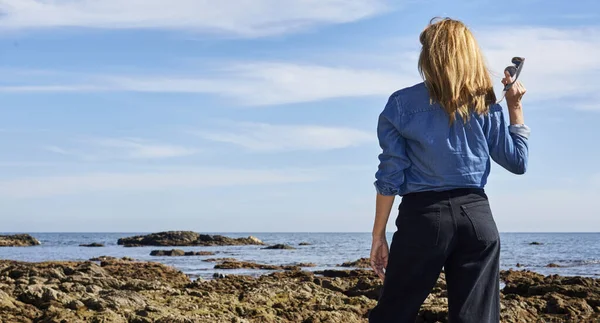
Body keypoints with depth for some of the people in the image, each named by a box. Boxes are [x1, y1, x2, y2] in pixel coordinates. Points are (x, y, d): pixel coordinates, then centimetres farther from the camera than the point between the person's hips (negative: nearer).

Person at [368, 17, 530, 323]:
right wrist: (515, 107, 22)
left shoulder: (402, 103, 2)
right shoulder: (486, 105, 7)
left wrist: (378, 235, 2)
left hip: (423, 216, -2)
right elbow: (517, 162, 14)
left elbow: (390, 176, -3)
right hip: (477, 216, 2)